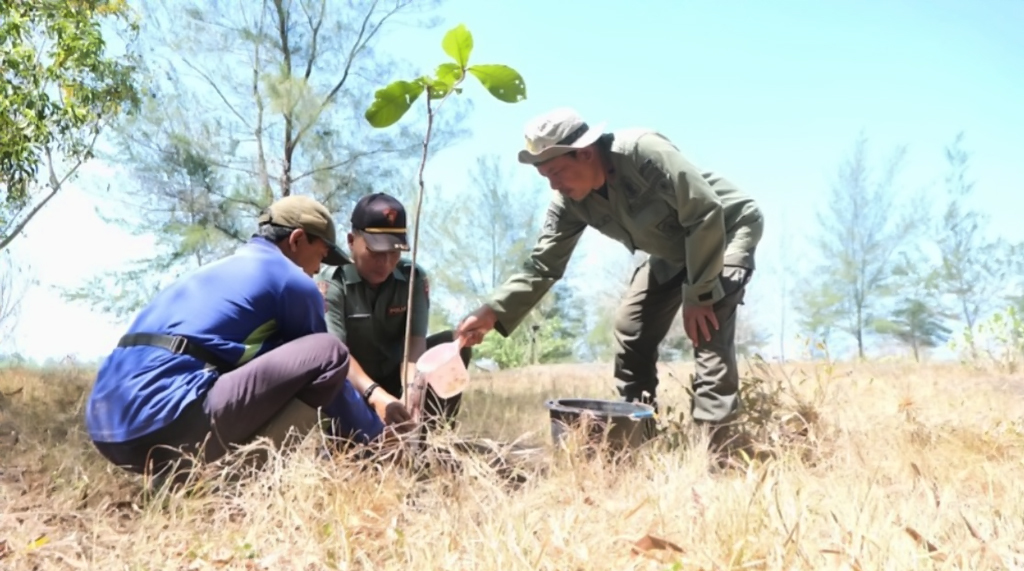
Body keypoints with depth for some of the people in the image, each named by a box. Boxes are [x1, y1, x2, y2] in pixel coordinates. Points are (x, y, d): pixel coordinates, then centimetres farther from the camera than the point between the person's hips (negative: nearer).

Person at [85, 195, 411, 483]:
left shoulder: (216, 270, 29)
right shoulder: (292, 280, 3)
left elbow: (288, 367, 38)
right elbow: (323, 366, 13)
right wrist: (377, 434, 28)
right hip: (163, 424, -9)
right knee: (329, 352, -6)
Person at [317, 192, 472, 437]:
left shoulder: (415, 279, -7)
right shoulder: (332, 282, -17)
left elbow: (415, 339, -20)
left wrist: (413, 388, -41)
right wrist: (375, 394, -46)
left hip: (394, 379, 3)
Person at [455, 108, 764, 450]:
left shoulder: (644, 152, -35)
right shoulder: (571, 201, -14)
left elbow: (707, 215, -33)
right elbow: (544, 264, -12)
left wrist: (698, 295, -28)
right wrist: (493, 312, -25)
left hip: (729, 229, -7)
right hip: (673, 251, 7)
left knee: (707, 326, -27)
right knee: (631, 329, 1)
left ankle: (715, 444, -19)